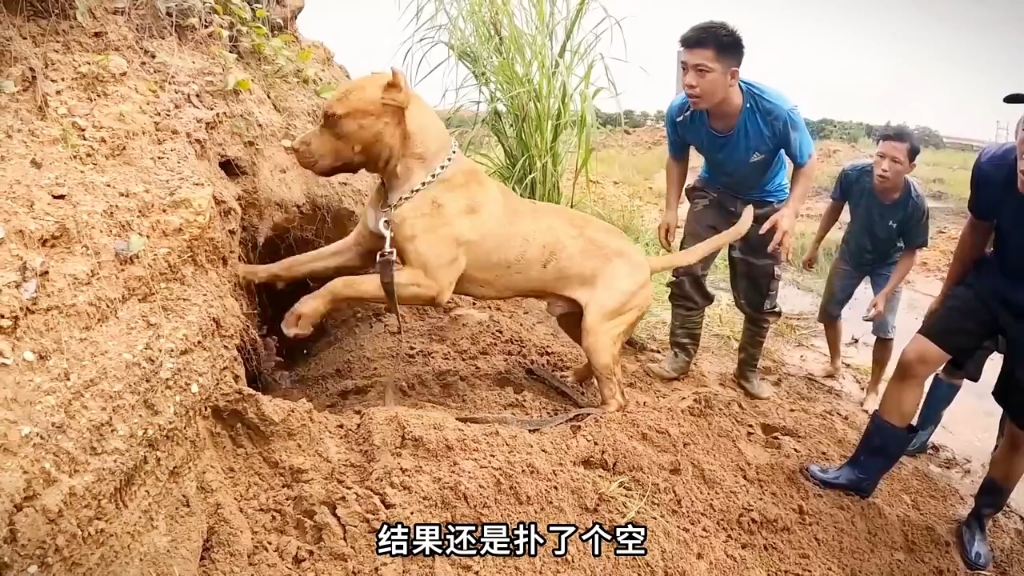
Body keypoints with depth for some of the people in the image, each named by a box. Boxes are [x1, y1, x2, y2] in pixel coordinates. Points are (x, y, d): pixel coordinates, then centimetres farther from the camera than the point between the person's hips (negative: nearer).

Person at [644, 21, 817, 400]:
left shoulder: (776, 113, -37)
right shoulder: (680, 113, -28)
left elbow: (806, 163, -17)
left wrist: (790, 211, -33)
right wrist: (671, 209, -13)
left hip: (765, 204, -1)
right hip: (713, 193, 2)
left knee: (759, 295, 4)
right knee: (687, 272, -10)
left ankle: (748, 370, 23)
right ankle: (680, 357, 7)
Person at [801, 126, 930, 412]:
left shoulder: (915, 204, -36)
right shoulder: (853, 175, -33)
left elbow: (909, 253, -21)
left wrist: (884, 294, -28)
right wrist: (815, 246, -1)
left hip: (888, 264, -2)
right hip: (851, 254, 3)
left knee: (884, 330, -4)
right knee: (829, 311, 14)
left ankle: (873, 389, 19)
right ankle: (836, 363, 41)